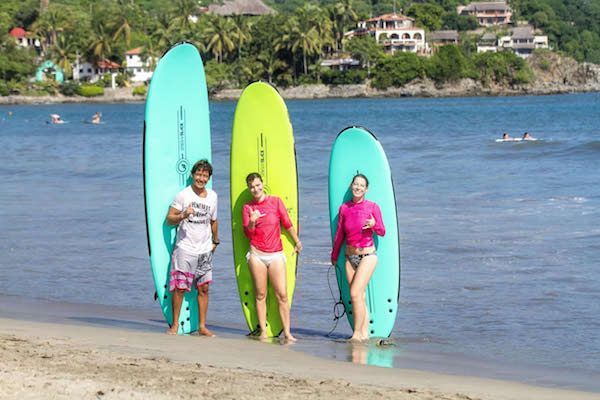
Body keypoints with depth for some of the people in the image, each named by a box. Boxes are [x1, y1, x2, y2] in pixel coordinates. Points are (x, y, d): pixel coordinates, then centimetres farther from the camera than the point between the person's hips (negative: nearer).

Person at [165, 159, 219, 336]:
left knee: (204, 288, 4)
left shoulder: (212, 196, 10)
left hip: (205, 250, 4)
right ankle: (174, 325, 5)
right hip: (185, 249, -4)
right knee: (179, 287, -5)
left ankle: (202, 326, 10)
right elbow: (169, 219, -5)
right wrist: (183, 215, -23)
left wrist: (215, 241, 29)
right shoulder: (183, 195, -6)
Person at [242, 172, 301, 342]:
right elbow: (248, 234, 2)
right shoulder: (247, 207, 6)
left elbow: (287, 223, 10)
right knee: (260, 294, 1)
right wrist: (252, 222, -17)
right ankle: (263, 331, 6)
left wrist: (297, 242, 18)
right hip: (257, 254, 1)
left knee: (282, 295, -5)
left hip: (276, 254, 0)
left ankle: (287, 332, -1)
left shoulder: (275, 201, 3)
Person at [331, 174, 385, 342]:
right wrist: (334, 255, 22)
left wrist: (374, 225, -21)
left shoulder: (372, 207, -4)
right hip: (350, 257, 4)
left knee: (355, 294, -14)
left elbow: (382, 232, 1)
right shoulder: (344, 208, 5)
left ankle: (357, 333, -7)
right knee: (360, 297, 5)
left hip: (367, 256, -4)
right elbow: (339, 234, 15)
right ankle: (364, 333, 10)